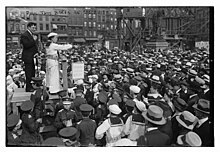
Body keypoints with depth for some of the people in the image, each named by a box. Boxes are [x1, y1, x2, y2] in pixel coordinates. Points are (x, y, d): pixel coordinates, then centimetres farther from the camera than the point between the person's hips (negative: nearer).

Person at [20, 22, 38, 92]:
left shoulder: (33, 35, 18)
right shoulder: (24, 35, -11)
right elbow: (26, 45, -23)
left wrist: (37, 53, 12)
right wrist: (33, 40, -19)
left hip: (33, 57, 9)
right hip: (28, 57, -9)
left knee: (33, 73, 11)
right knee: (29, 73, -6)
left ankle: (32, 86, 18)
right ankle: (28, 88, -1)